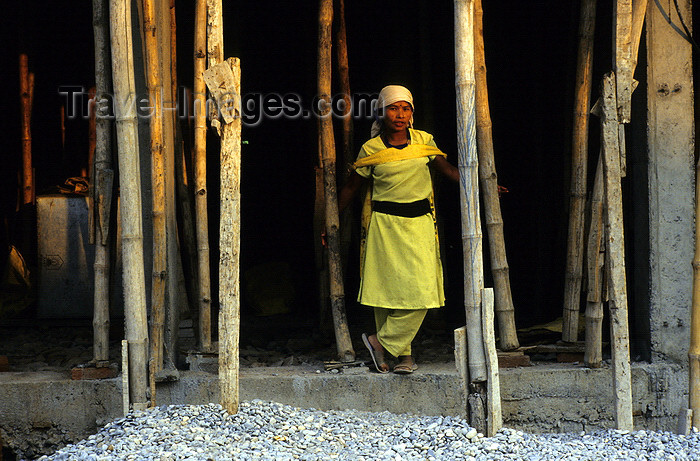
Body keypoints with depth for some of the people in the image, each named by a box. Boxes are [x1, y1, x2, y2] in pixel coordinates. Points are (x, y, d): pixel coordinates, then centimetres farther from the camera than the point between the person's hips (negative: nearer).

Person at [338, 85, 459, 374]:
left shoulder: (423, 142, 6)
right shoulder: (371, 149, 2)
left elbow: (449, 171, 14)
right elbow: (351, 188, 10)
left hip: (419, 223, 1)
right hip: (383, 225, -1)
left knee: (421, 291, -10)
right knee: (387, 288, -3)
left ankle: (381, 342, 2)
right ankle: (404, 354, 8)